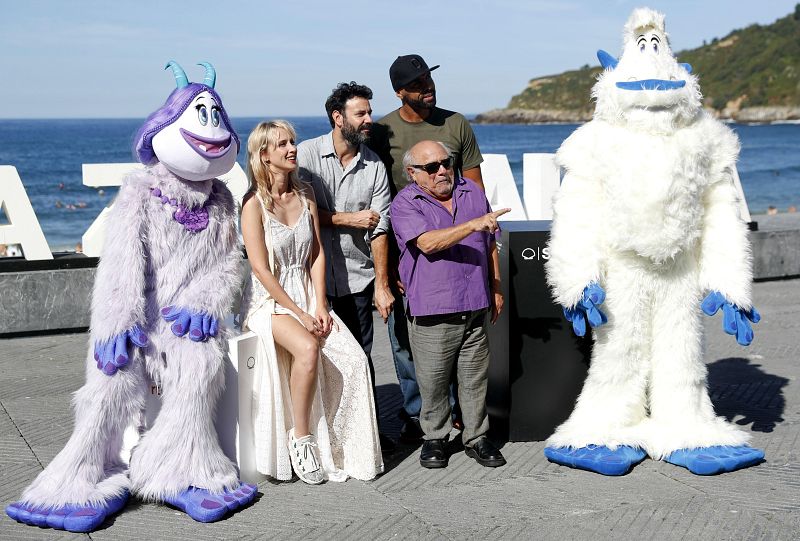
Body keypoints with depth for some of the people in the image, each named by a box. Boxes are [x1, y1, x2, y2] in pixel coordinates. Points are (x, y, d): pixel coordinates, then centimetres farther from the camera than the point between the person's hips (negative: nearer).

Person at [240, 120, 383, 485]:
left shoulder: (305, 195, 9)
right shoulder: (255, 203, -8)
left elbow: (317, 254, 8)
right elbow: (261, 269, -13)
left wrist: (320, 306, -4)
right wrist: (299, 313, -16)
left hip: (307, 294, 5)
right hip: (269, 301, -5)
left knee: (352, 356, -17)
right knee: (308, 349, -33)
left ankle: (348, 447, -4)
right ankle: (300, 440, -15)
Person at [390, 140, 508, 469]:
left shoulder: (473, 193, 11)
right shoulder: (404, 204, -5)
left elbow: (490, 246, 20)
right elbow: (428, 243, -22)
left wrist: (495, 289, 19)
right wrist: (474, 224, -28)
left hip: (475, 305, 4)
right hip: (431, 310, -3)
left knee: (475, 378, 8)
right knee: (433, 381, 4)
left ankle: (476, 438, 20)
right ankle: (435, 438, 20)